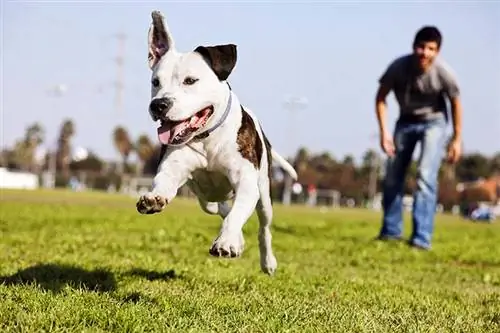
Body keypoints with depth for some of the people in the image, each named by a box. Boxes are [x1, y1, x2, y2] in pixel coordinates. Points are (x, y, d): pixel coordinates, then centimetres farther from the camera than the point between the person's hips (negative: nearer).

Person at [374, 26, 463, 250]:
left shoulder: (443, 73, -27)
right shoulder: (398, 67, -25)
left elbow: (456, 104, -10)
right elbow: (381, 98, -10)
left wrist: (457, 139, -6)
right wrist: (384, 132, -16)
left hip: (434, 122, -3)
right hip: (406, 121, 3)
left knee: (426, 177, -18)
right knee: (392, 177, 7)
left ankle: (422, 238, -17)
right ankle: (391, 230, 24)